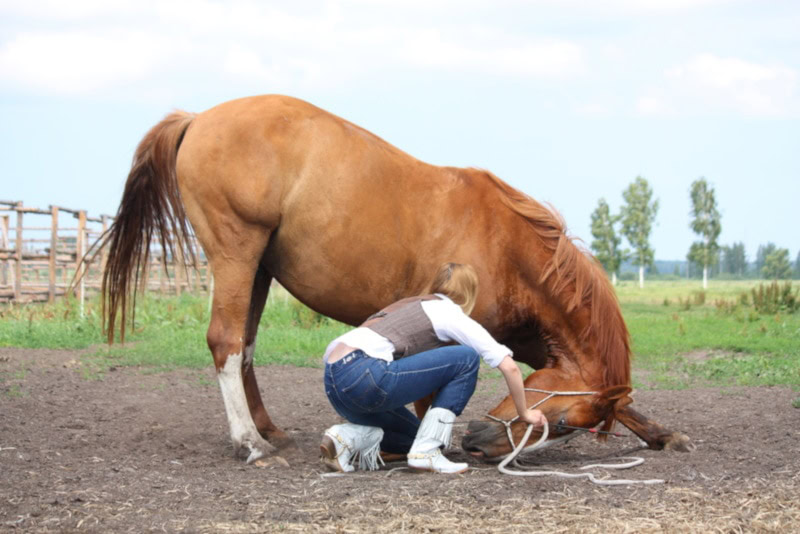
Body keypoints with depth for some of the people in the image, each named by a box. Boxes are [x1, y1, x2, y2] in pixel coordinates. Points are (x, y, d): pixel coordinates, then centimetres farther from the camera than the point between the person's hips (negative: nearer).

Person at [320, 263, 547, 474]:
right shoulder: (452, 315, 6)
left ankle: (351, 437, 1)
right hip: (362, 374, -9)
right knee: (466, 358, 0)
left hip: (333, 381, 9)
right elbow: (509, 367, 4)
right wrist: (524, 413, 18)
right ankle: (426, 452, -3)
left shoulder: (409, 305, 30)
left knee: (415, 436, 27)